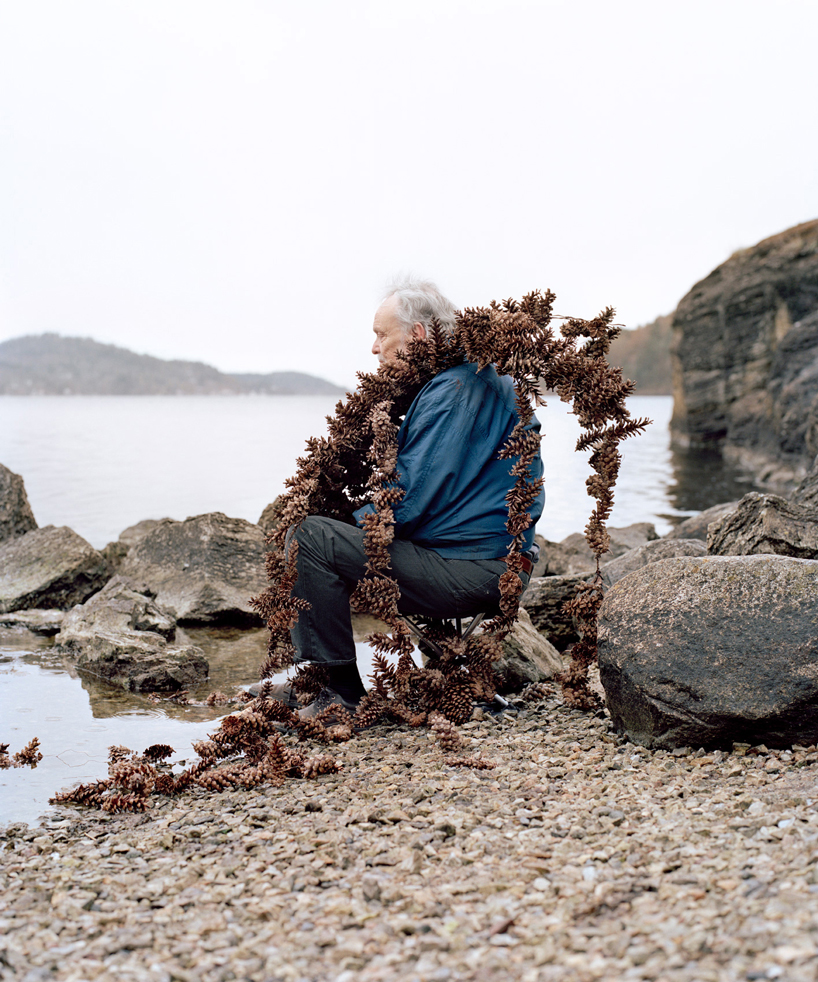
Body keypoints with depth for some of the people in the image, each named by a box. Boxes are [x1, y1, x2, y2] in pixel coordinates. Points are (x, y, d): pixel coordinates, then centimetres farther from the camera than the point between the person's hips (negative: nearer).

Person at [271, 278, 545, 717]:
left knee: (311, 538, -17)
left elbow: (410, 500, -21)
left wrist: (357, 521, -3)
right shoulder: (484, 380, 17)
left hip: (470, 573, -11)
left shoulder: (452, 393, -16)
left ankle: (342, 693, -12)